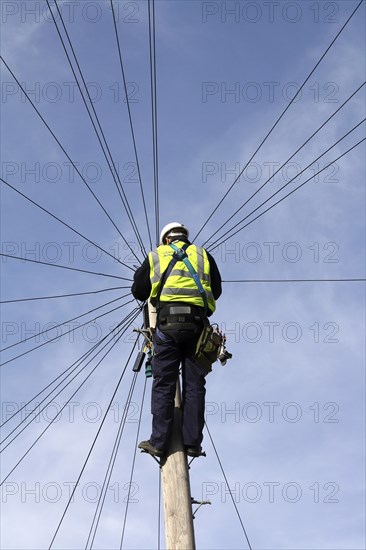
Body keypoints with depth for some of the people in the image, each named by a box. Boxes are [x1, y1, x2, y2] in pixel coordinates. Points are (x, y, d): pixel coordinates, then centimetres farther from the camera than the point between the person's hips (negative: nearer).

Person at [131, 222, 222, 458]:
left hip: (168, 322, -1)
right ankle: (193, 442, -1)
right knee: (194, 384, 3)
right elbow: (216, 290, 23)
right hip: (196, 324, 1)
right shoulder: (203, 254, 20)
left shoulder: (156, 255, 18)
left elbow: (138, 291, 20)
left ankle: (159, 441, -4)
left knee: (163, 383, 0)